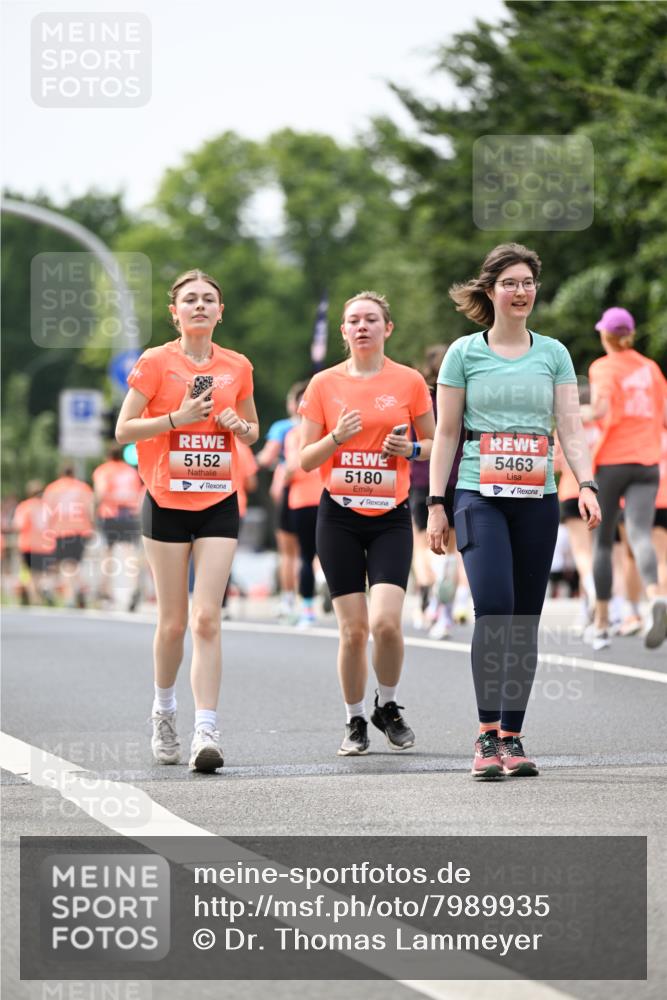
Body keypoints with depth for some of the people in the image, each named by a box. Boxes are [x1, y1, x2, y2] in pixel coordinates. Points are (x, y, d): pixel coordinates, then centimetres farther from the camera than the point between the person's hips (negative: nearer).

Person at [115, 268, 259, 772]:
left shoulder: (237, 367, 7)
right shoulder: (155, 363, -3)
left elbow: (253, 429, 20)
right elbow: (123, 430, -4)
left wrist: (241, 426, -4)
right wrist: (177, 418, -16)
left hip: (219, 503, 1)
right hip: (167, 503, -1)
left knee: (207, 618, -10)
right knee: (173, 622, 4)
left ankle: (207, 731, -14)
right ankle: (164, 711, 28)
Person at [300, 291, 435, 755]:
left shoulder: (409, 381, 1)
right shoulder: (324, 383, 3)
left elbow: (434, 442, 11)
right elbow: (306, 459, 4)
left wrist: (410, 449, -10)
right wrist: (337, 437, -15)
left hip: (391, 515, -1)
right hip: (339, 515, 1)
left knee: (386, 622, -15)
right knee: (353, 629, -2)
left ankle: (388, 707, 10)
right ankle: (356, 721, 16)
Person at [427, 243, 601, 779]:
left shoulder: (553, 353, 10)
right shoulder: (464, 353, 4)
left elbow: (571, 428, 4)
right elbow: (446, 433, 6)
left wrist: (587, 484, -12)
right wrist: (436, 504, 2)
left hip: (537, 499, 3)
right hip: (480, 496, -3)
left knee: (525, 619, 3)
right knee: (493, 608, -18)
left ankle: (512, 736, 12)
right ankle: (487, 735, -14)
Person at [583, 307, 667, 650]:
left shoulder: (603, 367, -2)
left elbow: (602, 408, -20)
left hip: (611, 461, -3)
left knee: (603, 541, 10)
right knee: (640, 534, -11)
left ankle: (601, 624, 15)